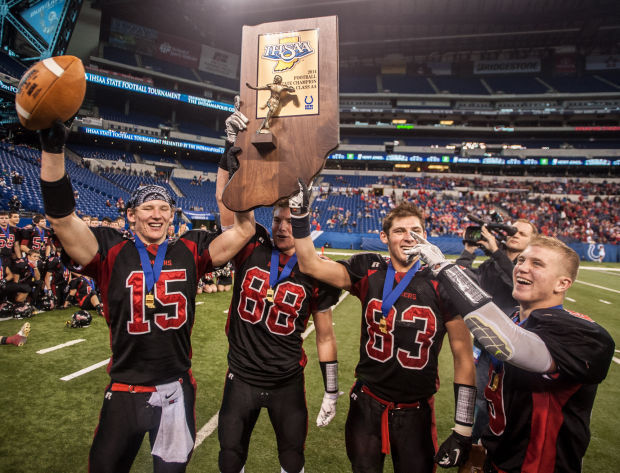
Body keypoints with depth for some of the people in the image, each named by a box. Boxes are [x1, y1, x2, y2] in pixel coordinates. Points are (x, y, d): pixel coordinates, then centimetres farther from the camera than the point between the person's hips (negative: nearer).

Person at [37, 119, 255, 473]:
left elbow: (244, 229, -9)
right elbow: (63, 219, -19)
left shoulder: (189, 253, -3)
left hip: (177, 390, 1)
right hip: (125, 391, -1)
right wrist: (54, 150, -29)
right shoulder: (113, 252, -7)